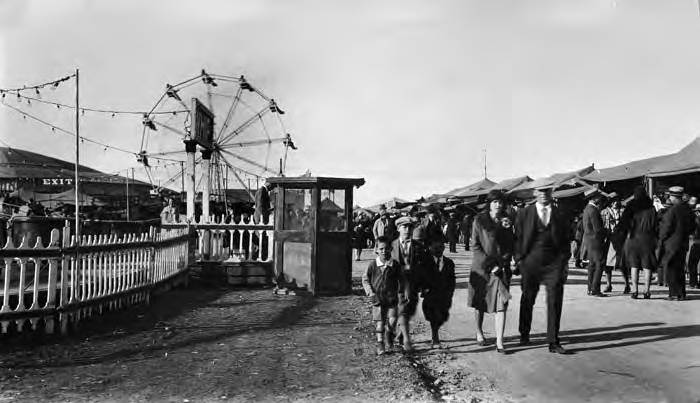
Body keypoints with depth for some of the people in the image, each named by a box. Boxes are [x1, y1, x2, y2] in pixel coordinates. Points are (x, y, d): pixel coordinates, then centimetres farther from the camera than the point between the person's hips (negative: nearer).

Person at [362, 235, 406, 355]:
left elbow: (401, 280, 7)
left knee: (392, 320, -8)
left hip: (391, 298, 0)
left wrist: (400, 293, 0)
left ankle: (389, 335, 24)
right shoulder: (372, 265, -6)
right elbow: (365, 279, 2)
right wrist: (370, 292, -8)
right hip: (377, 299, 0)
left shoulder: (395, 265, -4)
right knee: (379, 322, 4)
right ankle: (380, 343, 20)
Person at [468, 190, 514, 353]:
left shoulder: (506, 221, 7)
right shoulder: (479, 220, -2)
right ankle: (479, 332, 30)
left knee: (501, 303, -8)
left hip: (501, 267, 2)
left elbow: (510, 247, 8)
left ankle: (499, 342, -7)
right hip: (481, 266, -2)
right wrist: (489, 263, -12)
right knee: (479, 302, 8)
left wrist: (500, 264, -6)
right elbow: (474, 246, -4)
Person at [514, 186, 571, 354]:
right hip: (531, 263, 0)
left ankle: (553, 342, 6)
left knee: (555, 302, -3)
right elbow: (518, 237, 5)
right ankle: (524, 335, 30)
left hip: (554, 264, 1)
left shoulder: (559, 215, 9)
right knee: (527, 301, 11)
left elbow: (565, 240, 11)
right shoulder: (525, 213, 5)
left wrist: (565, 261, 3)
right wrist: (519, 259, -3)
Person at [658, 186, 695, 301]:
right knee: (680, 269, 14)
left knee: (671, 270, -1)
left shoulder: (672, 210, -17)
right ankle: (682, 293, 19)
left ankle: (675, 294, -1)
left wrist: (661, 239, -4)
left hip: (672, 244, -8)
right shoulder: (687, 209, 7)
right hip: (683, 243, 8)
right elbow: (692, 226, 14)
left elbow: (666, 227, -16)